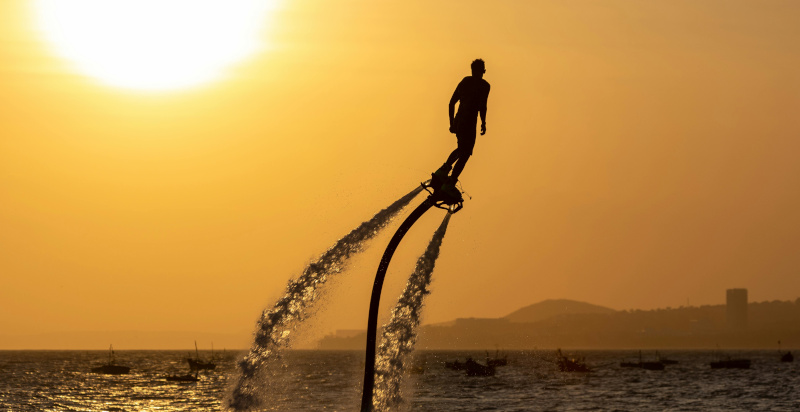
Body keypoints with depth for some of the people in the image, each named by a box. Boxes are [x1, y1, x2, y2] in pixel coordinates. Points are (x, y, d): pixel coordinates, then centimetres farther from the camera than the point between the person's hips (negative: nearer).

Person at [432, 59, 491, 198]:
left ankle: (443, 169, 18)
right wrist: (483, 123, -6)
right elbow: (482, 106, -17)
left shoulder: (464, 81, 13)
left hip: (458, 120, 7)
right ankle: (449, 184, -5)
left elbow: (452, 103, 14)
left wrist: (452, 123, 20)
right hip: (469, 123, -7)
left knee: (462, 149, 29)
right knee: (465, 154, 1)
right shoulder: (484, 85, -5)